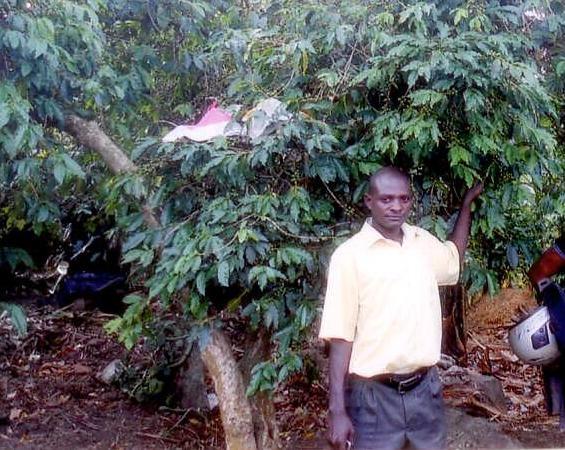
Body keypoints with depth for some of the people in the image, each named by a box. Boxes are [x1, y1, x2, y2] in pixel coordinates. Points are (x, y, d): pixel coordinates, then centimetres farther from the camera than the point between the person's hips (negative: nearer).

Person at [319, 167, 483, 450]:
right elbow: (341, 336, -12)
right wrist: (337, 410, -15)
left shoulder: (423, 241, 6)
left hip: (425, 387, 5)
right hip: (375, 394, -5)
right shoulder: (349, 255, -11)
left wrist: (467, 201, 29)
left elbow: (454, 260, 30)